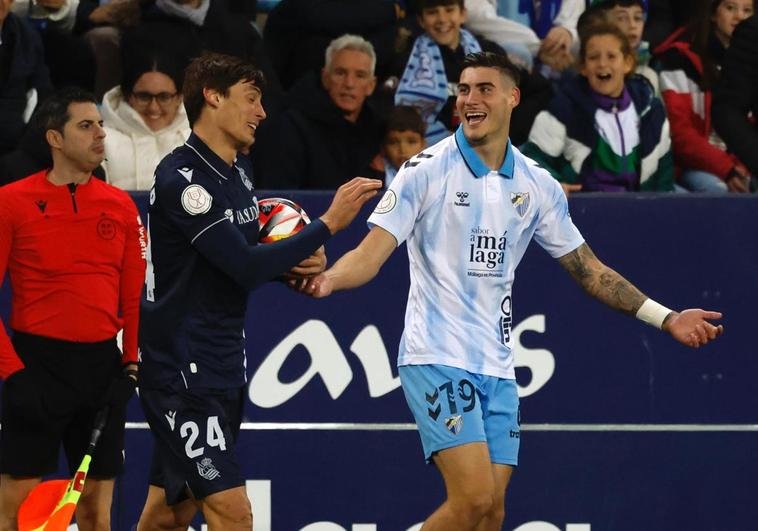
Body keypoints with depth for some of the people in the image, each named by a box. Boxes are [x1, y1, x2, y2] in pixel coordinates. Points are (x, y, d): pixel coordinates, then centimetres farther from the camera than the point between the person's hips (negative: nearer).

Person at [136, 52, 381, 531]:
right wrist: (328, 224, -21)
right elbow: (245, 267, -23)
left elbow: (249, 259, 22)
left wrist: (304, 260, 1)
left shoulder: (238, 169, 11)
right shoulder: (181, 178, -18)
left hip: (224, 364, 9)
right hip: (181, 369, -9)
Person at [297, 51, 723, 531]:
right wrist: (327, 279, -33)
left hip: (497, 365, 5)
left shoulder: (538, 185, 9)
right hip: (438, 359, -5)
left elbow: (589, 270, 16)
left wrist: (666, 319, 11)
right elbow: (371, 254, -11)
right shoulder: (427, 170, -5)